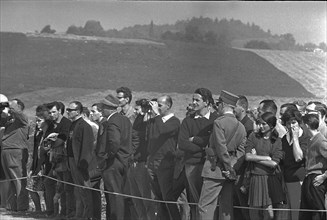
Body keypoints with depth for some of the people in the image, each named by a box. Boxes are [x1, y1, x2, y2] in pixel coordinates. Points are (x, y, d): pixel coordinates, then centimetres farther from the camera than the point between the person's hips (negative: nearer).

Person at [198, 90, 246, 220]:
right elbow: (241, 151, 5)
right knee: (226, 207, 10)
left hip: (216, 169, -7)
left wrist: (229, 168, -10)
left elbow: (221, 147, -17)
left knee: (206, 206, -7)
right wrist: (233, 168, -2)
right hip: (230, 173, 7)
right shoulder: (241, 126, 11)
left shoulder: (219, 122, -11)